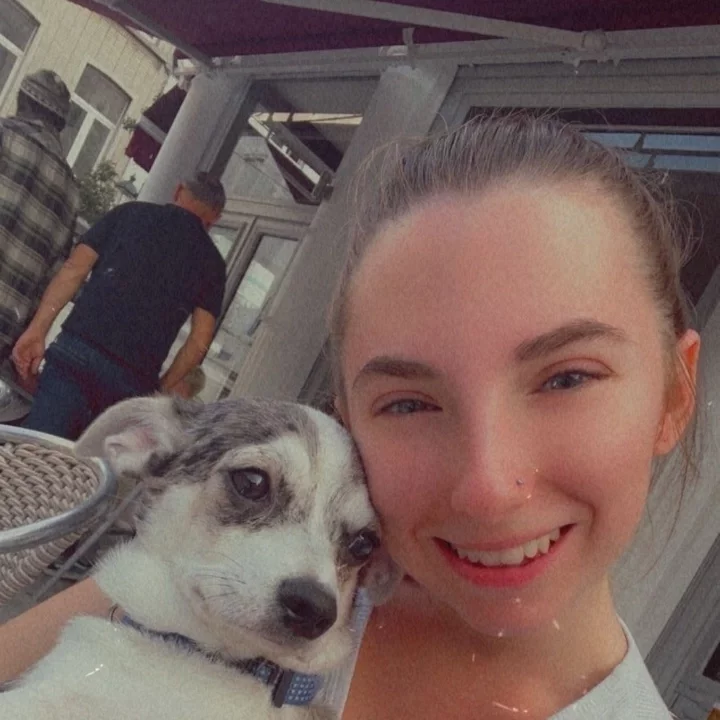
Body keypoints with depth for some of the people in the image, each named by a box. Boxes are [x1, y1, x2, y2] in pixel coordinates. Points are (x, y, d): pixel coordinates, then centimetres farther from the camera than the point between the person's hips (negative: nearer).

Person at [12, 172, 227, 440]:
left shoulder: (132, 212, 16)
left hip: (76, 351, 0)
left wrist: (36, 330, 3)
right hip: (133, 381, 0)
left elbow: (74, 268, 5)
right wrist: (159, 390, 15)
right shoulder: (211, 263, 15)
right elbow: (199, 341, 6)